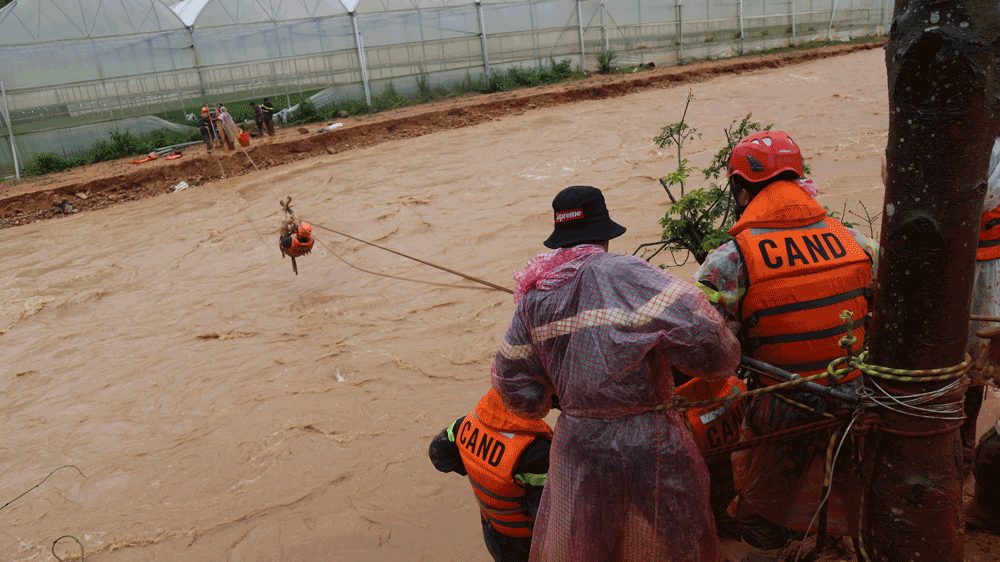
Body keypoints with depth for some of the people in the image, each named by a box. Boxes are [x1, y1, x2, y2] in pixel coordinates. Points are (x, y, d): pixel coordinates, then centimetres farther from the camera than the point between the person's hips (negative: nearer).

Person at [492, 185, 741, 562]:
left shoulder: (534, 295, 2)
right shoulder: (625, 274, -16)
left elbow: (512, 379, 9)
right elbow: (698, 330, -25)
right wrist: (723, 364, -5)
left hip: (576, 446, 5)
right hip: (648, 446, -4)